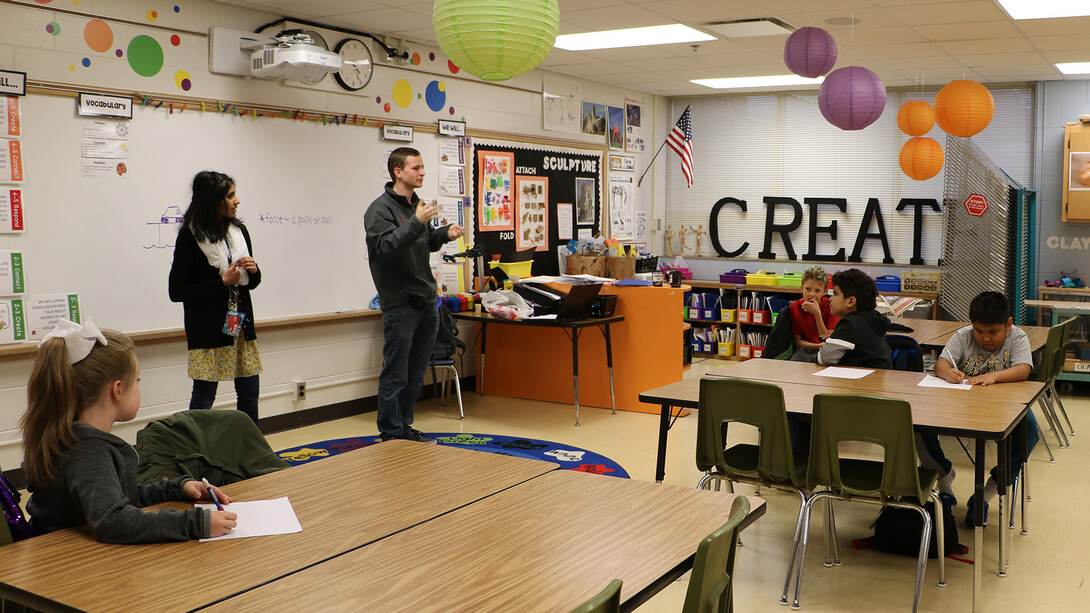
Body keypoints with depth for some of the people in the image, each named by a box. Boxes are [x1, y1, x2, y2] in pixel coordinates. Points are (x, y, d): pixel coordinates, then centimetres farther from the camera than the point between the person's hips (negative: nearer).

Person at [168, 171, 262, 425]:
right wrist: (222, 282, -17)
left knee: (249, 394, 10)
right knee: (203, 398, 0)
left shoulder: (238, 230, 8)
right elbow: (177, 291, -12)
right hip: (209, 331, -6)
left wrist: (253, 271, -6)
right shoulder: (190, 236, -10)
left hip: (242, 325, 6)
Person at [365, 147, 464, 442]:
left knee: (415, 373, 14)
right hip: (400, 304, -8)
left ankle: (403, 426, 25)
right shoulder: (380, 209, -10)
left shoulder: (417, 205, 16)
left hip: (427, 302, 8)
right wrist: (417, 222, -29)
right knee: (395, 374, -2)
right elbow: (385, 246, -22)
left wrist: (445, 233, 5)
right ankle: (391, 433, 8)